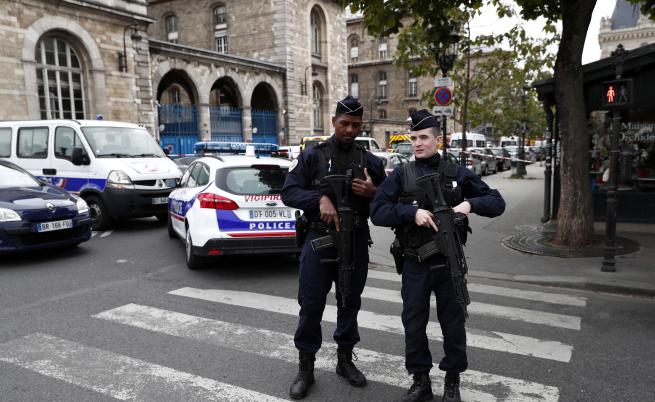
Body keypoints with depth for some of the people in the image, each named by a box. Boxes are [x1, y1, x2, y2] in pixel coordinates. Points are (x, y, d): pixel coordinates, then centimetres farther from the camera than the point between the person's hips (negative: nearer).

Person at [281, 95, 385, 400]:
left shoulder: (371, 162, 6)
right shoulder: (312, 156, -2)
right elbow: (289, 192, -9)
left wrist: (373, 193, -11)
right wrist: (320, 198, -24)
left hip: (356, 242, 3)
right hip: (319, 240, -2)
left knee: (350, 303, 15)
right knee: (311, 305, 3)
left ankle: (345, 360, 34)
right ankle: (305, 369, 20)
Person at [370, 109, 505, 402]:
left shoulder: (457, 174, 1)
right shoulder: (400, 175, 0)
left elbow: (497, 202, 4)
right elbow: (377, 212, -9)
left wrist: (470, 204, -16)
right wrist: (412, 212, -23)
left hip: (449, 264, 0)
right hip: (414, 266, 0)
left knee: (453, 323, 12)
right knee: (414, 325, 10)